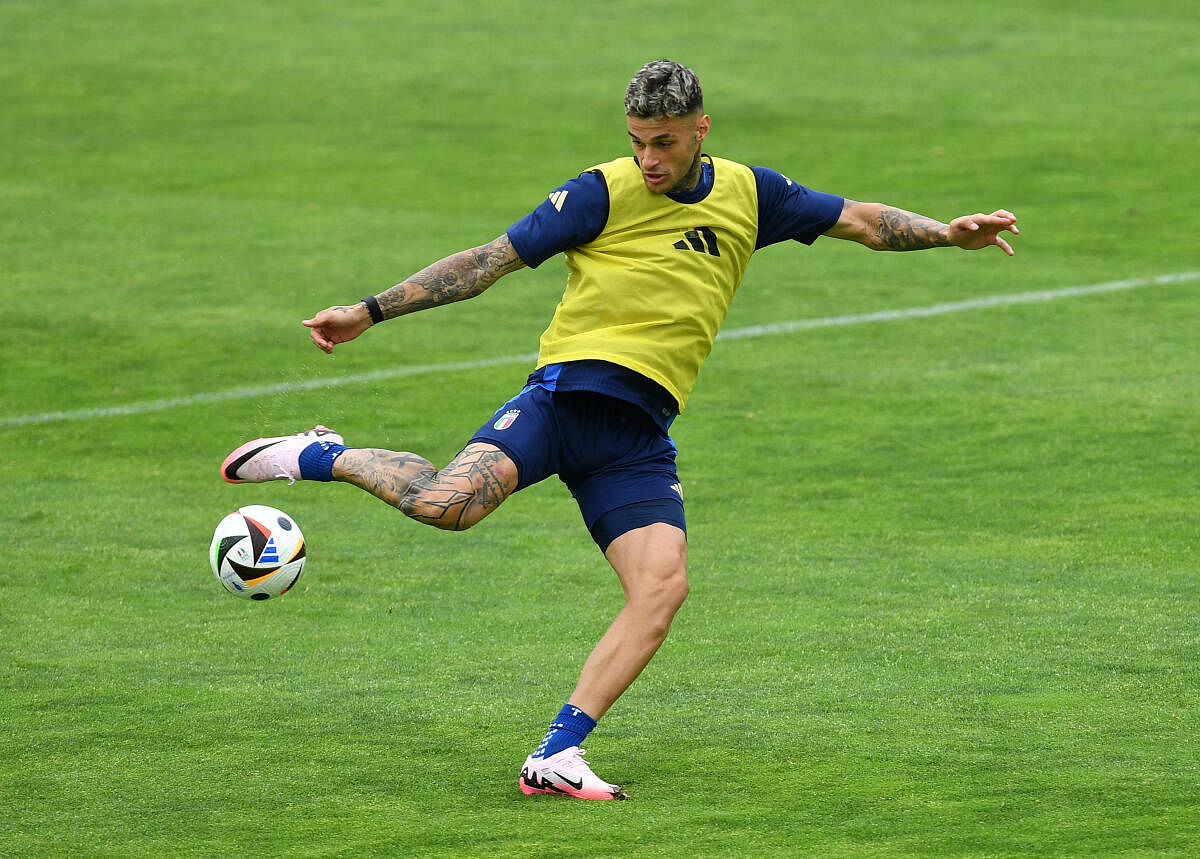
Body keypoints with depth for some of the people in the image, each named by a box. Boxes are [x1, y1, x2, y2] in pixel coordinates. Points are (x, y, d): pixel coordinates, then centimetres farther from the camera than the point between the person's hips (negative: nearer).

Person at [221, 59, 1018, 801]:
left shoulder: (749, 194, 12)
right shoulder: (605, 193, -1)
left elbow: (861, 220, 20)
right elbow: (490, 261, 0)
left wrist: (947, 232, 5)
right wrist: (370, 311, -3)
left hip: (642, 429, 4)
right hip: (570, 388, -4)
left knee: (663, 584, -17)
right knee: (448, 503, -29)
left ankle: (556, 755, -14)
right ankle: (323, 458, 0)